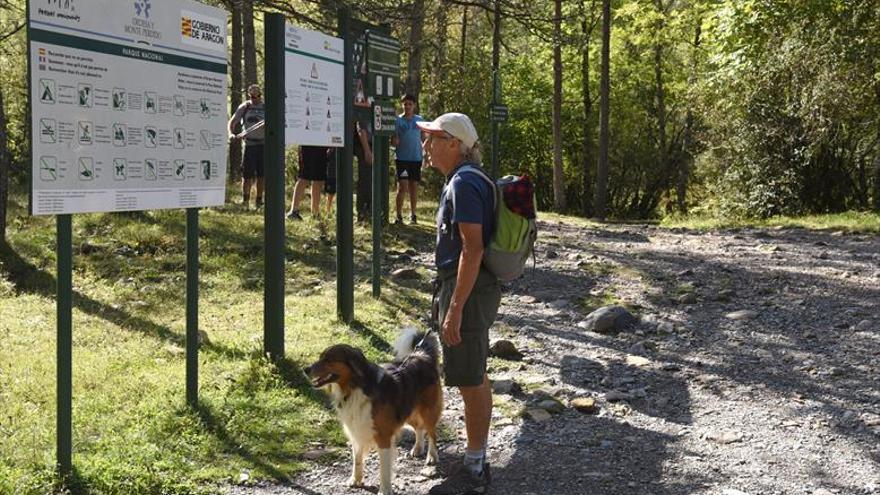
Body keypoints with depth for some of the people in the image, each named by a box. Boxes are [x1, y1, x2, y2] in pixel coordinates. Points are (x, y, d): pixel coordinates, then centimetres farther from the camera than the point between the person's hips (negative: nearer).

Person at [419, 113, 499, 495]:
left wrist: (455, 309, -25)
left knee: (471, 382, -2)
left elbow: (472, 249, -23)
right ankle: (477, 462, 29)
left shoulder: (464, 184, -18)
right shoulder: (461, 180, 13)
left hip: (468, 290, -10)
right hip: (473, 288, 10)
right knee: (476, 379, 17)